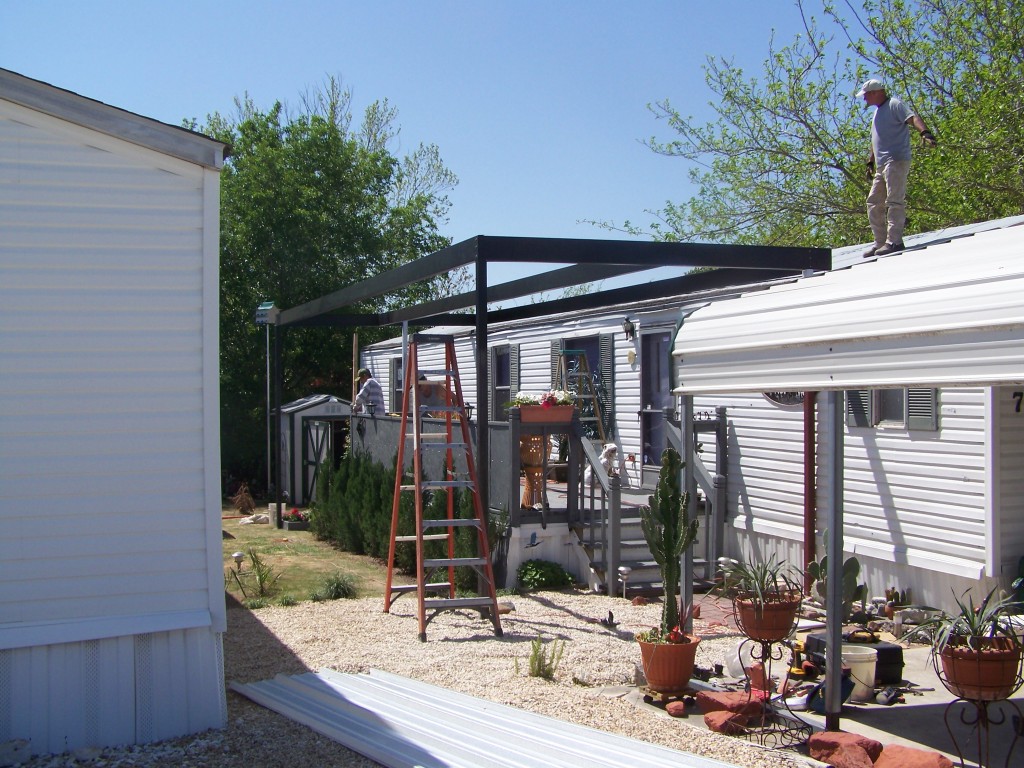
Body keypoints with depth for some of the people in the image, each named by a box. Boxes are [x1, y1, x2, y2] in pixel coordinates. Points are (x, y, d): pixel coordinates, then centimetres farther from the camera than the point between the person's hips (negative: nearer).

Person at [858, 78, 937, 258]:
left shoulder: (894, 105, -4)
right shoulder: (877, 112, 25)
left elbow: (913, 118, -20)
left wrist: (925, 132, -37)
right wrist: (870, 162, 28)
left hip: (896, 161, -10)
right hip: (882, 165, 10)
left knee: (895, 200, -14)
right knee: (874, 204, 10)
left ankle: (894, 241, -18)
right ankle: (880, 242, 15)